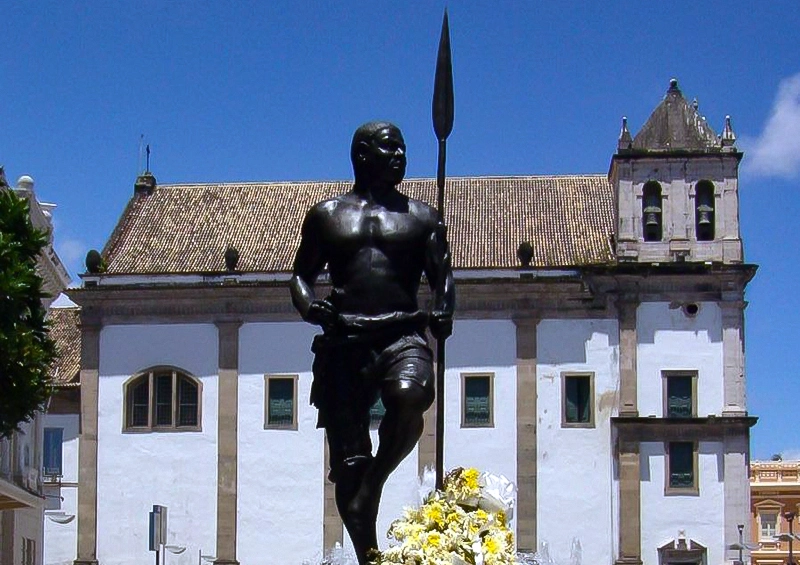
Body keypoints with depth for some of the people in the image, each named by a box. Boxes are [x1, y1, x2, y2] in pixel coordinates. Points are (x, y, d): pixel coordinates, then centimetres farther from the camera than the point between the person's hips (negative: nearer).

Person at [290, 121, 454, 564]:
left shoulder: (421, 218, 16)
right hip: (343, 342, 1)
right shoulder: (326, 215, 16)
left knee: (409, 398, -34)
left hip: (402, 336, 0)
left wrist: (442, 312, -11)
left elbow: (441, 276, 11)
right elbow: (302, 274, 18)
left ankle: (371, 487, -11)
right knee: (348, 460, -5)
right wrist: (308, 305, -5)